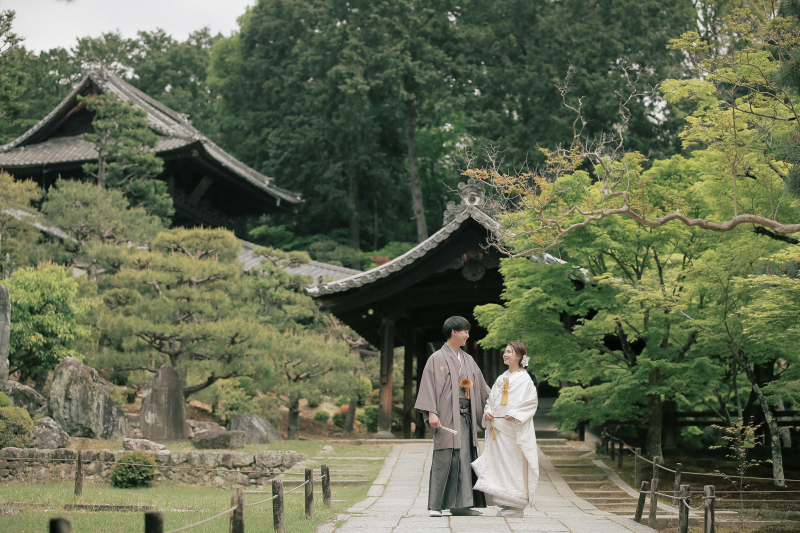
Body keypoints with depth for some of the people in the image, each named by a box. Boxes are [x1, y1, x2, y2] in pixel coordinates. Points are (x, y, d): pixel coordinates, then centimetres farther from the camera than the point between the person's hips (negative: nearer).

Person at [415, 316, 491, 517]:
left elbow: (481, 387, 23)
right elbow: (429, 385, -8)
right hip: (447, 415, -7)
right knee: (444, 457, -9)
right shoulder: (437, 359, -2)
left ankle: (460, 504, 4)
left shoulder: (468, 360, 18)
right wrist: (431, 412, -18)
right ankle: (436, 505, -6)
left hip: (466, 415, 7)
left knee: (465, 457, 2)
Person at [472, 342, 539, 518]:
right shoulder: (502, 378, 17)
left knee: (514, 464, -5)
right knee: (498, 464, 6)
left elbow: (531, 402, -12)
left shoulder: (524, 379, -5)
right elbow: (491, 399, 18)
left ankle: (516, 506, 1)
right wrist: (487, 412, -1)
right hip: (497, 429, 7)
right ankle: (505, 504, 12)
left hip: (513, 429, -7)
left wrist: (515, 415, -21)